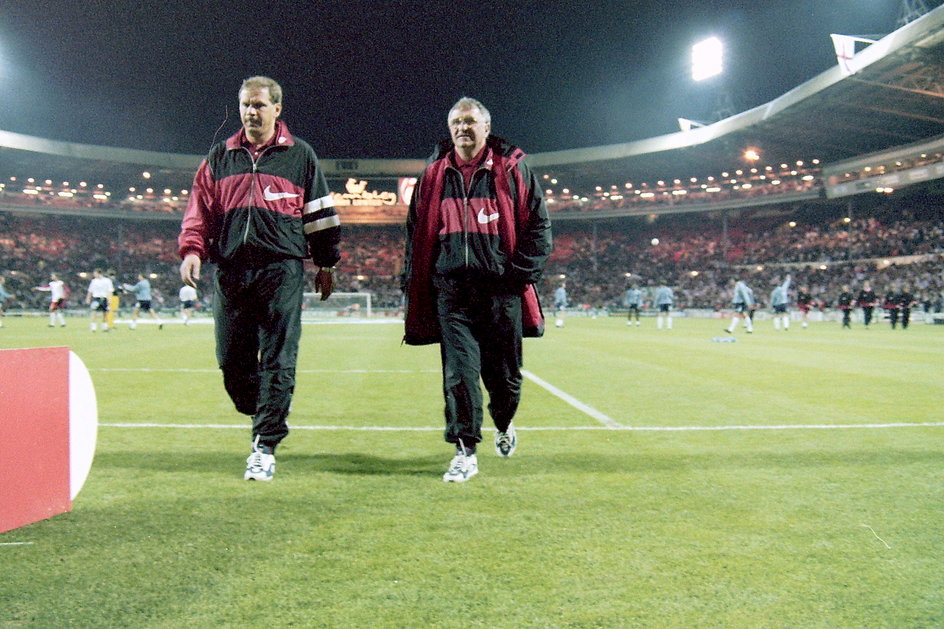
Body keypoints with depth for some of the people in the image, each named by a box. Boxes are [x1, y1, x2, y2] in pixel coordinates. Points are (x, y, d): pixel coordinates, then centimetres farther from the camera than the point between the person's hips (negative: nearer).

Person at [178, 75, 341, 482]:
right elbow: (200, 208, 15)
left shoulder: (300, 155, 10)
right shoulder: (220, 157, 17)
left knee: (277, 360, -6)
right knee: (231, 359, 3)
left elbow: (320, 213, 12)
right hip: (230, 269, 3)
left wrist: (326, 264, 10)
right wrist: (192, 250, -1)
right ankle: (266, 416, 28)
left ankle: (265, 447, 0)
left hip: (282, 269, -3)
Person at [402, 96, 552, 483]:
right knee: (458, 371, -5)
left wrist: (522, 272, -5)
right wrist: (413, 282, 8)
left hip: (501, 289, -1)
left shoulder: (513, 169, 6)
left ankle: (504, 424, 37)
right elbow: (416, 231, 16)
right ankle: (465, 451, 3)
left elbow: (538, 224, 5)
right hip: (451, 289, 2)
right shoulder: (434, 174, 13)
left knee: (503, 371, 7)